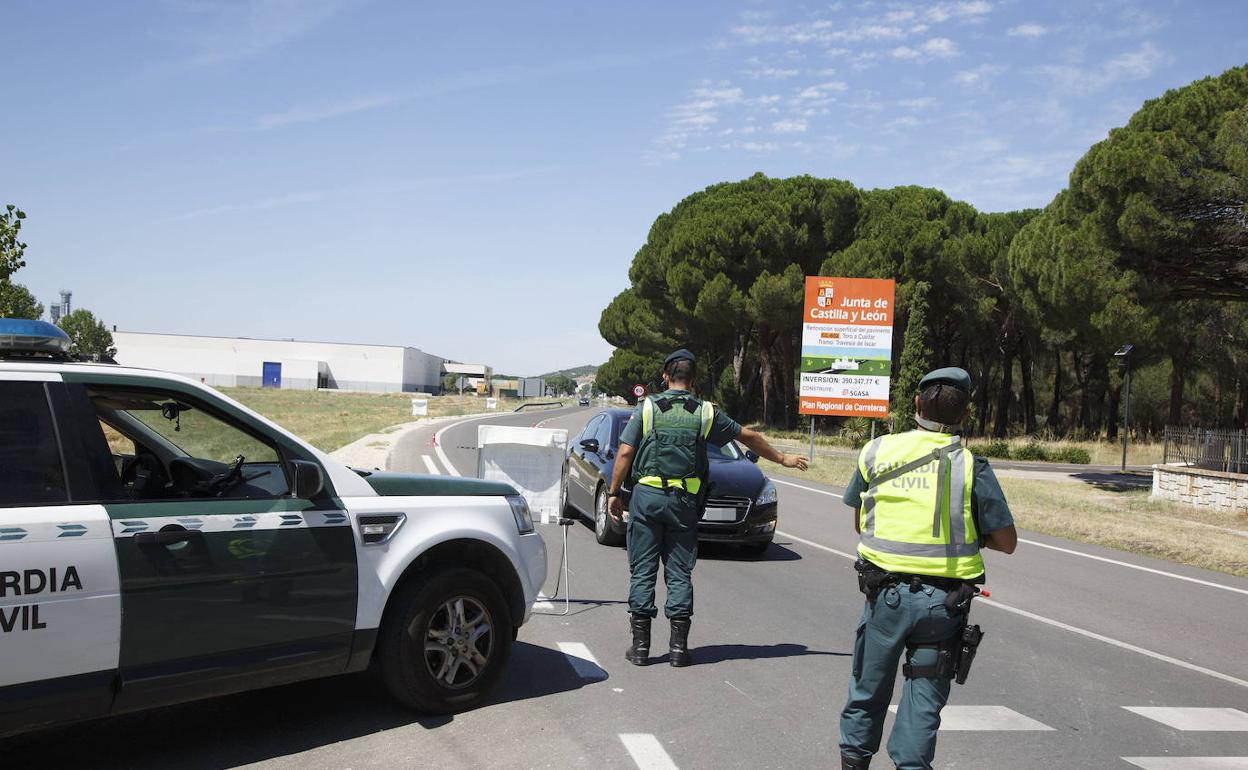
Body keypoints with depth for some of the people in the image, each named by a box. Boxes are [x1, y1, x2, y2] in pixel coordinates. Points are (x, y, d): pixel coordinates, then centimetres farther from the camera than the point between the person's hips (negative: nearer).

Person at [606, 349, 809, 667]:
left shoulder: (647, 407, 0)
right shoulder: (706, 413, 5)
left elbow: (625, 453, -5)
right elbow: (748, 436, 15)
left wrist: (614, 493, 4)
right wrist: (783, 458, 28)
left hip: (646, 496, -1)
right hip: (684, 500, 1)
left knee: (643, 571, 5)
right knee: (679, 572, 8)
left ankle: (640, 645, 7)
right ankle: (679, 647, 9)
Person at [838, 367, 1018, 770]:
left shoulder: (877, 452, 0)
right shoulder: (971, 467, -6)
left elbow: (859, 522, 10)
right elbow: (1006, 541, -3)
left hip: (885, 593, 2)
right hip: (944, 601, -1)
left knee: (869, 687, 17)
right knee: (924, 694, 9)